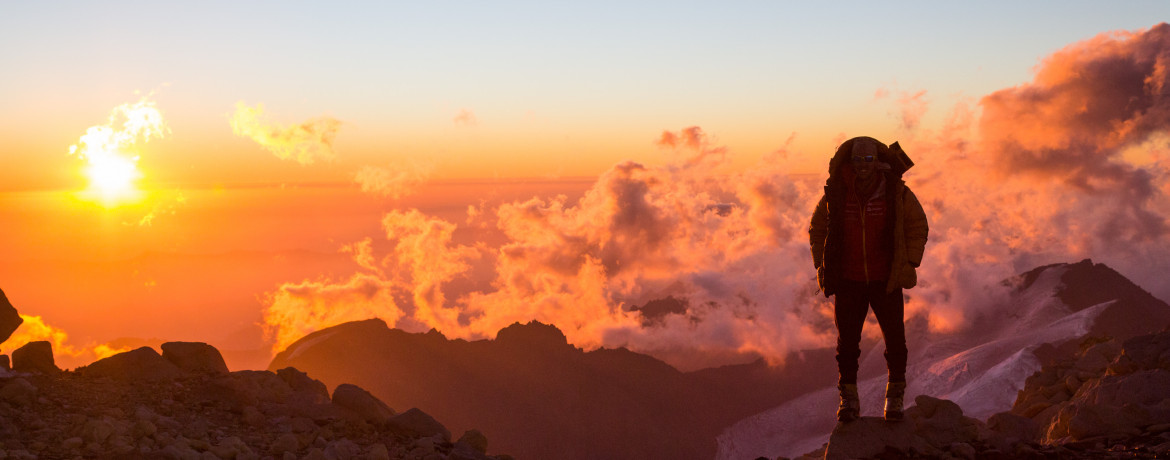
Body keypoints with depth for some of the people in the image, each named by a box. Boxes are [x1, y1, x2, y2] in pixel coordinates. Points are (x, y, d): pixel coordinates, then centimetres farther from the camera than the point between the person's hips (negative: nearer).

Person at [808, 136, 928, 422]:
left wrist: (910, 263, -3)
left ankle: (895, 398, 22)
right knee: (847, 342, 5)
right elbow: (817, 229, 10)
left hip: (886, 281, -1)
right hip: (848, 282, 1)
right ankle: (849, 401, 19)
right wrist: (822, 265, 3)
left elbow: (918, 226, 6)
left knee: (895, 340, 3)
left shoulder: (897, 193, -8)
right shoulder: (835, 194, -6)